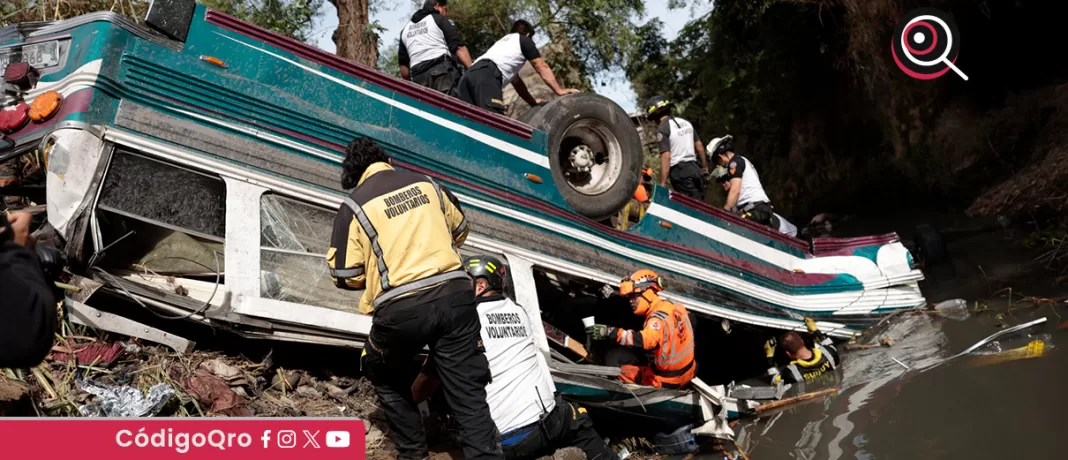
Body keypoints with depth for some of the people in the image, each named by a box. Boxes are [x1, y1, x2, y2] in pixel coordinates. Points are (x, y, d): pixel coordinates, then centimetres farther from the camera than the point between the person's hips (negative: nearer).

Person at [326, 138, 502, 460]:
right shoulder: (426, 184, 12)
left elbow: (344, 274, 2)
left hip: (402, 309, -2)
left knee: (387, 378, 25)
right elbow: (459, 230, 26)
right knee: (467, 390, 5)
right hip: (455, 294, 3)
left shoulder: (354, 205, 1)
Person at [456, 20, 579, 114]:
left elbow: (516, 81, 46)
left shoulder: (502, 42, 45)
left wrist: (533, 103, 49)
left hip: (470, 74, 8)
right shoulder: (524, 40, 24)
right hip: (487, 75, -8)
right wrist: (559, 90, 25)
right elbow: (542, 68, 21)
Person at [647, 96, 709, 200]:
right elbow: (699, 146, 17)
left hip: (679, 171, -7)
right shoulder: (686, 122, 15)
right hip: (694, 168, 7)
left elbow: (666, 156, -15)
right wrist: (705, 166, 28)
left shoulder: (662, 128, -8)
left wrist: (663, 183, -15)